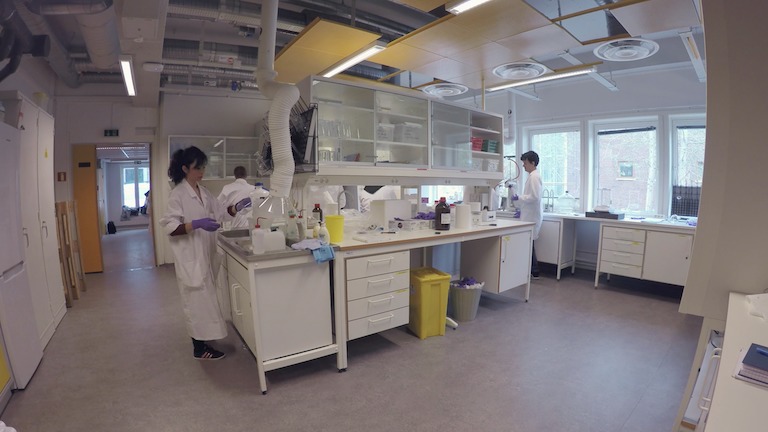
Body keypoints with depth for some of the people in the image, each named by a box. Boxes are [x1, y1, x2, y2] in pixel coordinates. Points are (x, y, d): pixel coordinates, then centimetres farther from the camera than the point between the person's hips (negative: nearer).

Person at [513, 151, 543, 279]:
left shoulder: (534, 177, -14)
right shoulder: (533, 176, 16)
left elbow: (534, 197, -22)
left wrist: (519, 197, -12)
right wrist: (522, 210, 20)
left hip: (532, 217, -10)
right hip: (530, 215, 10)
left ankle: (533, 272, 3)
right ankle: (533, 271, 19)